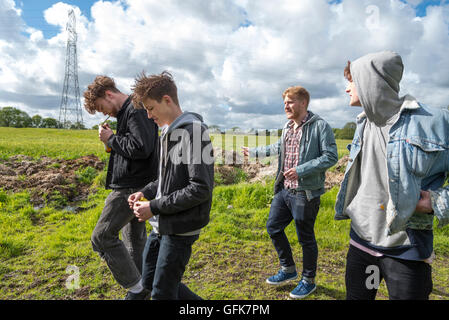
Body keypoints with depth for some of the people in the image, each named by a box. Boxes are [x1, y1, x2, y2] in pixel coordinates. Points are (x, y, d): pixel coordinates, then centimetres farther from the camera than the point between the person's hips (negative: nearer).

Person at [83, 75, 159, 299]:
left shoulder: (136, 110, -14)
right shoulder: (128, 112, 18)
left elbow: (142, 147, -25)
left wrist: (111, 139, -13)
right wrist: (113, 141, 6)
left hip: (131, 187, -11)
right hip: (136, 186, 11)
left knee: (102, 237, -5)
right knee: (134, 237, 17)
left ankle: (136, 288, 7)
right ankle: (139, 287, 32)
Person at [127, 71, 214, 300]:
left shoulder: (193, 132, -19)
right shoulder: (168, 132, 10)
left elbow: (200, 188, -24)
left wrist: (154, 207, -19)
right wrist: (145, 192, 3)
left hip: (181, 228, -10)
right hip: (161, 226, 10)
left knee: (162, 293, 4)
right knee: (149, 281, 21)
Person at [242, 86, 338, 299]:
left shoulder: (320, 126, -11)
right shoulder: (287, 127, 11)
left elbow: (331, 157, -16)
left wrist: (301, 170, -24)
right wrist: (254, 152, 32)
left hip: (305, 193, -7)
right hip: (283, 190, 8)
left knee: (305, 237, 7)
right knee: (273, 227, 14)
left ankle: (308, 281, 30)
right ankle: (288, 269, 35)